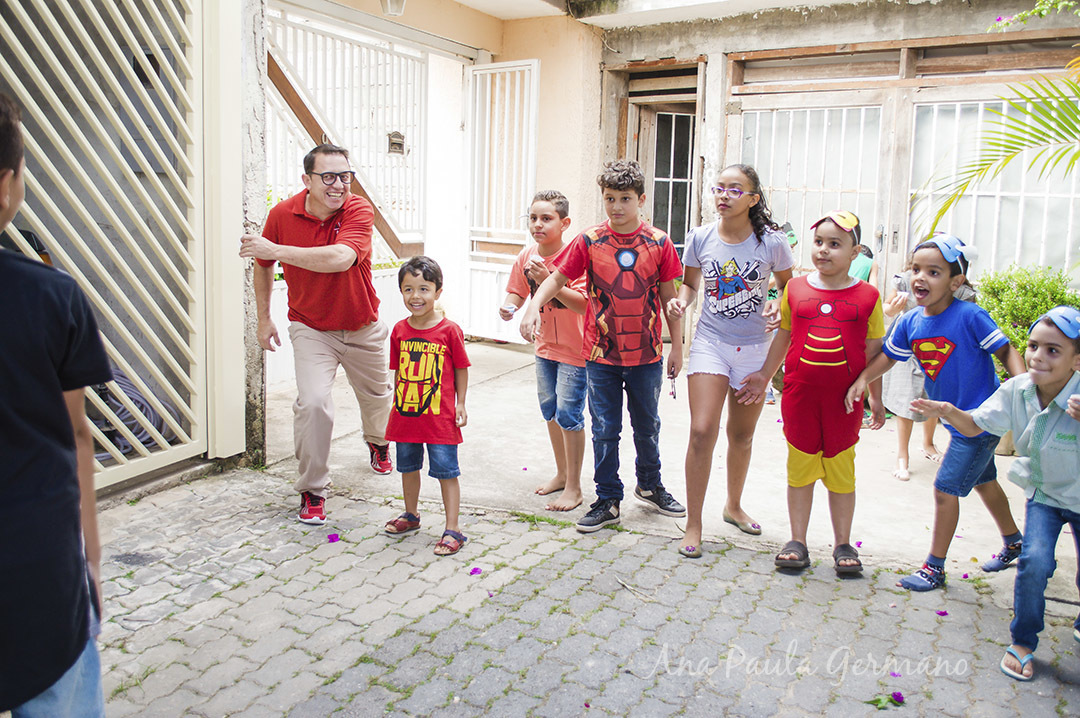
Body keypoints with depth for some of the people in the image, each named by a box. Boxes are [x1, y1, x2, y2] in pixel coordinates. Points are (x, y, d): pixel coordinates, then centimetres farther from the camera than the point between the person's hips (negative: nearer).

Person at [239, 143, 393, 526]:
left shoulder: (358, 210, -20)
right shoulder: (282, 214, -12)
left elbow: (340, 258, -39)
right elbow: (263, 265, 5)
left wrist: (277, 250, -40)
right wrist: (264, 318, 4)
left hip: (362, 328, 1)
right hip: (311, 329, 0)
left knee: (375, 394, 21)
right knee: (313, 402, -19)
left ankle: (377, 441, 56)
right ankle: (312, 490, -1)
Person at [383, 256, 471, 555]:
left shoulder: (449, 330, -11)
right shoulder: (399, 330, 1)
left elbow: (461, 369, -3)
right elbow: (398, 372, 10)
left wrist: (460, 404, -4)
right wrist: (397, 402, 11)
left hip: (439, 416, -5)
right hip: (405, 415, 5)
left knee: (446, 471, 2)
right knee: (408, 466, 20)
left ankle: (452, 529, 11)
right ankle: (411, 515, 41)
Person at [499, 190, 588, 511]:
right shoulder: (526, 256, -3)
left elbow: (582, 304, -29)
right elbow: (517, 291, 7)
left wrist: (547, 280, -38)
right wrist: (508, 307, -15)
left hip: (574, 347, -7)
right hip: (545, 344, 7)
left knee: (568, 413, -5)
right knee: (550, 409, 17)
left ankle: (573, 487, 10)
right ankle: (562, 473, 35)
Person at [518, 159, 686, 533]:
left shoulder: (659, 243, -3)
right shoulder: (589, 241, -5)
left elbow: (668, 296, 3)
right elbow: (557, 278, -2)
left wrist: (677, 346, 5)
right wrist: (533, 306, -20)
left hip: (647, 355, 1)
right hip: (601, 355, -1)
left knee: (647, 426, 18)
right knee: (604, 431, 7)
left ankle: (650, 485, 41)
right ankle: (608, 501, 21)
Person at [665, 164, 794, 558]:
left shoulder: (772, 241, -7)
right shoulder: (700, 238, -3)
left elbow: (788, 284, 6)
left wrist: (778, 304, -16)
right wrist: (681, 300, -12)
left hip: (754, 348, 1)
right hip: (710, 343, 0)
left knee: (742, 436, 15)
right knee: (702, 431, -12)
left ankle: (734, 506, 40)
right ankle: (693, 524, 2)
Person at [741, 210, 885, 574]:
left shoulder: (867, 296, 0)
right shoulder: (795, 288, 3)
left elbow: (873, 350, 5)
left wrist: (875, 397, 6)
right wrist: (764, 376, 15)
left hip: (844, 399, -1)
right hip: (799, 394, 1)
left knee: (841, 468, 9)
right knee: (800, 465, 9)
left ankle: (843, 544, 22)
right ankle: (797, 541, 19)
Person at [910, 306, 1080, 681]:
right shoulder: (1016, 391, -14)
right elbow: (975, 426, -4)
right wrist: (948, 412, -25)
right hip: (1043, 494, 2)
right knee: (1034, 562, -17)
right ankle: (1023, 642, 5)